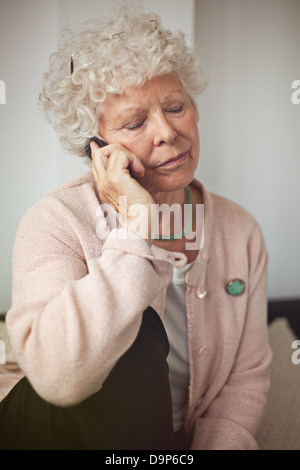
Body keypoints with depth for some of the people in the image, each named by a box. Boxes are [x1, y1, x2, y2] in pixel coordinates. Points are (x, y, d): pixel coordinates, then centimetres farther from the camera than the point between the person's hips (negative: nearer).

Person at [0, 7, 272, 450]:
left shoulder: (240, 230, -3)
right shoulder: (54, 222, -18)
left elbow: (248, 373, 1)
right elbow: (59, 379, -34)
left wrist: (221, 442, -16)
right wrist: (136, 227, -32)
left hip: (185, 438, 4)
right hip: (61, 430, -3)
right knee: (137, 338, -30)